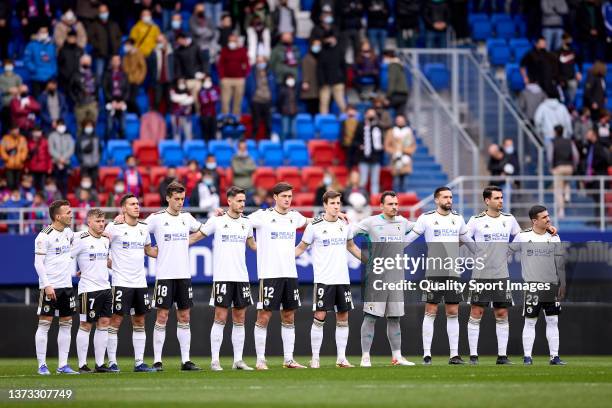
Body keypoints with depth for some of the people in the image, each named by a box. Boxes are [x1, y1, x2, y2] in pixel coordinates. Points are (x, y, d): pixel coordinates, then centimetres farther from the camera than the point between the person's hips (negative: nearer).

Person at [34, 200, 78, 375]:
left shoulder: (68, 232, 10)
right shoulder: (45, 236, -11)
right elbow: (38, 263, -13)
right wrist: (47, 285, -20)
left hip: (66, 285, 7)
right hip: (50, 286, -7)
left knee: (66, 323, 6)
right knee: (45, 323, -4)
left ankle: (63, 365, 10)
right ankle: (42, 365, -1)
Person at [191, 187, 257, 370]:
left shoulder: (246, 222, 10)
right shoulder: (217, 220, -3)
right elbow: (196, 236, 6)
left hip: (242, 277, 5)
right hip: (222, 277, -5)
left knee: (240, 319, 5)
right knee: (220, 318, -6)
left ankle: (238, 360, 9)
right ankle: (215, 360, -2)